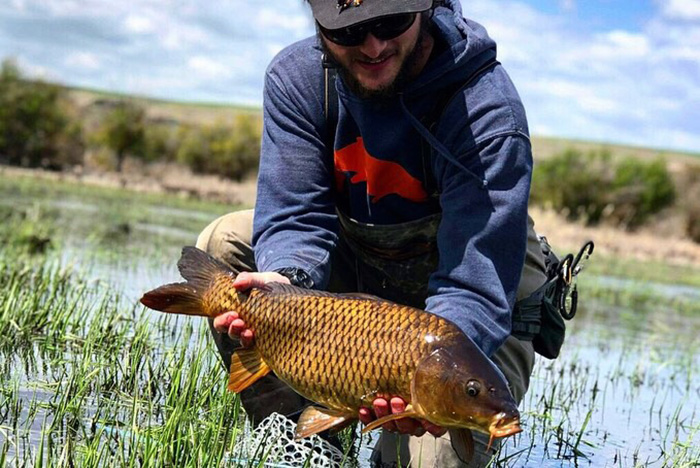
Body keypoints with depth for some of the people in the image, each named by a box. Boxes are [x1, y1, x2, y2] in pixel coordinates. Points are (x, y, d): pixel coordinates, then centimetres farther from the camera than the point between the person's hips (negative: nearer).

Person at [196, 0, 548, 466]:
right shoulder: (297, 77, -14)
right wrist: (286, 281, -42)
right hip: (358, 267, 5)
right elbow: (296, 215, -19)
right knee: (225, 241, -16)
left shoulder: (486, 109, -29)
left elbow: (475, 286, -34)